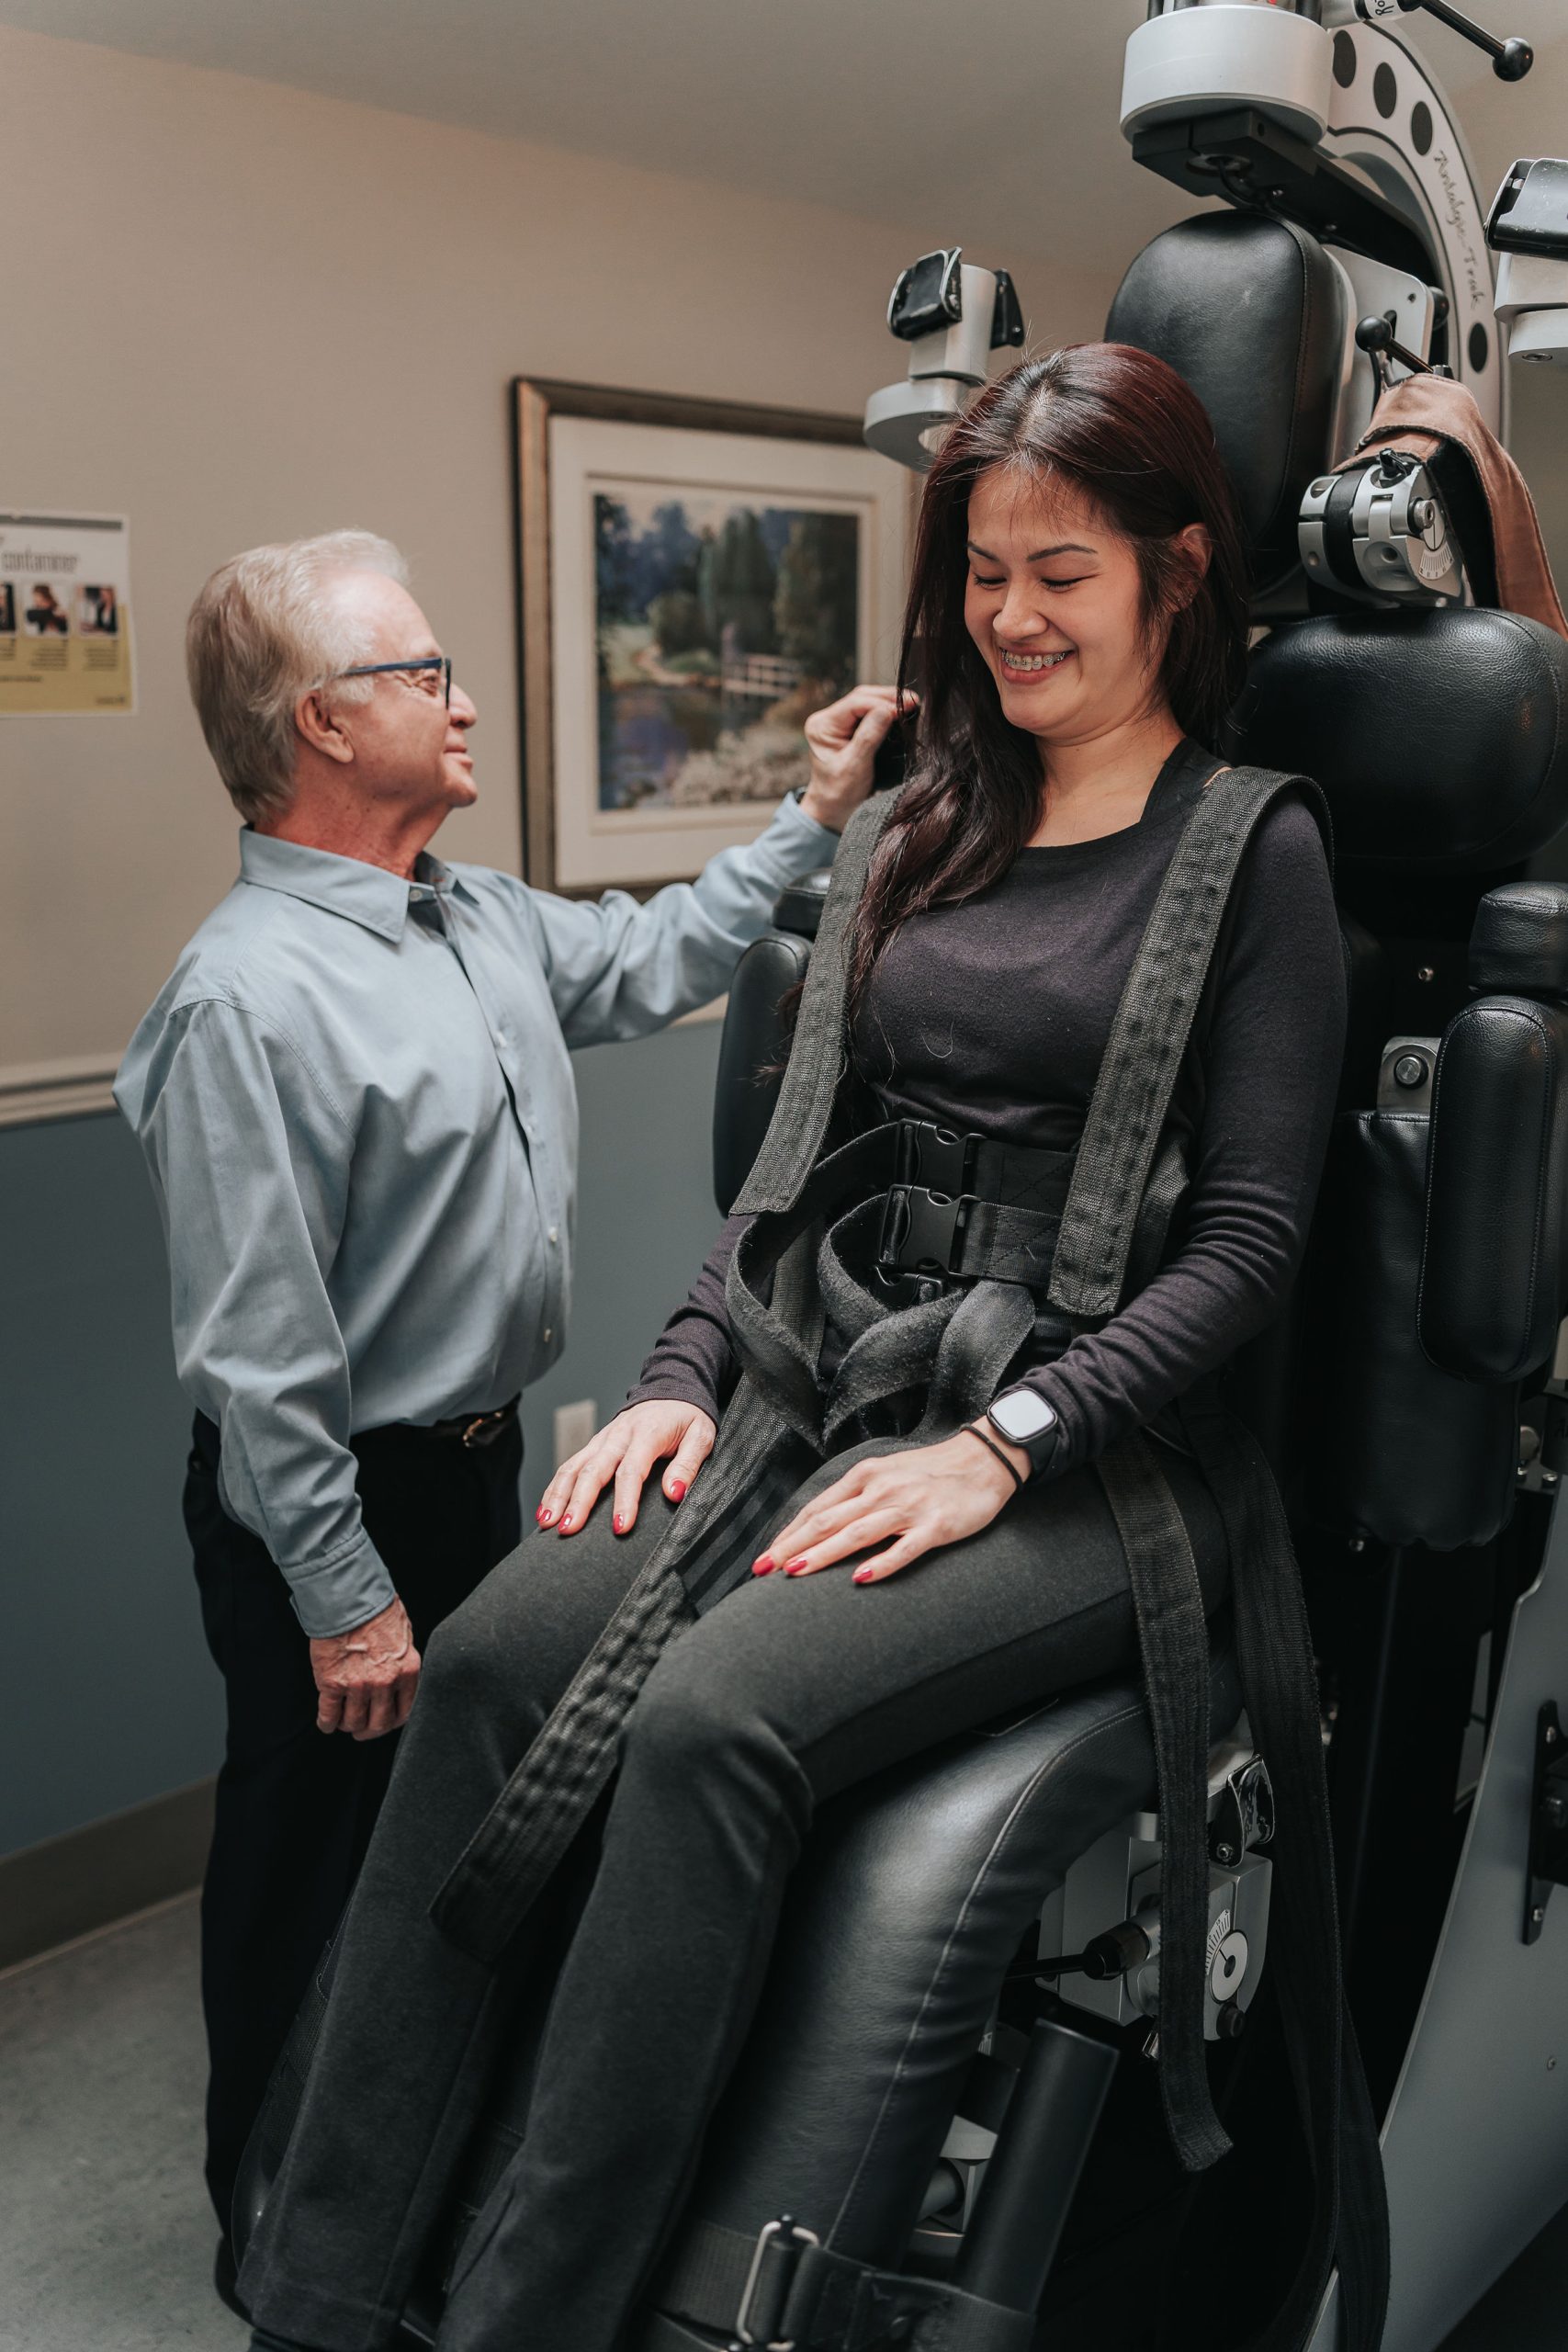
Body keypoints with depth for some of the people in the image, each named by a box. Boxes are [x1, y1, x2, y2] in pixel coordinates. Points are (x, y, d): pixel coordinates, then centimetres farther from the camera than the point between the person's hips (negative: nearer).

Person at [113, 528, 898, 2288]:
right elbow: (254, 1354, -24)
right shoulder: (249, 995, -24)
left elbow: (647, 963, 20)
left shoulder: (480, 920, 4)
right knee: (319, 1878, 11)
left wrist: (814, 818, 14)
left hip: (479, 1468, 9)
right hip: (343, 1510, -9)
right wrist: (346, 1600, -20)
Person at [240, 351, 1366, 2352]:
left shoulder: (1256, 852, 1)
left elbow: (1245, 1240, -6)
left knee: (715, 1714, -30)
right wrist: (683, 1376, 3)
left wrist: (1004, 1442, -16)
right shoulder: (913, 835, 18)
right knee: (492, 1659, -18)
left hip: (1085, 1450, -5)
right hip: (819, 1389, 5)